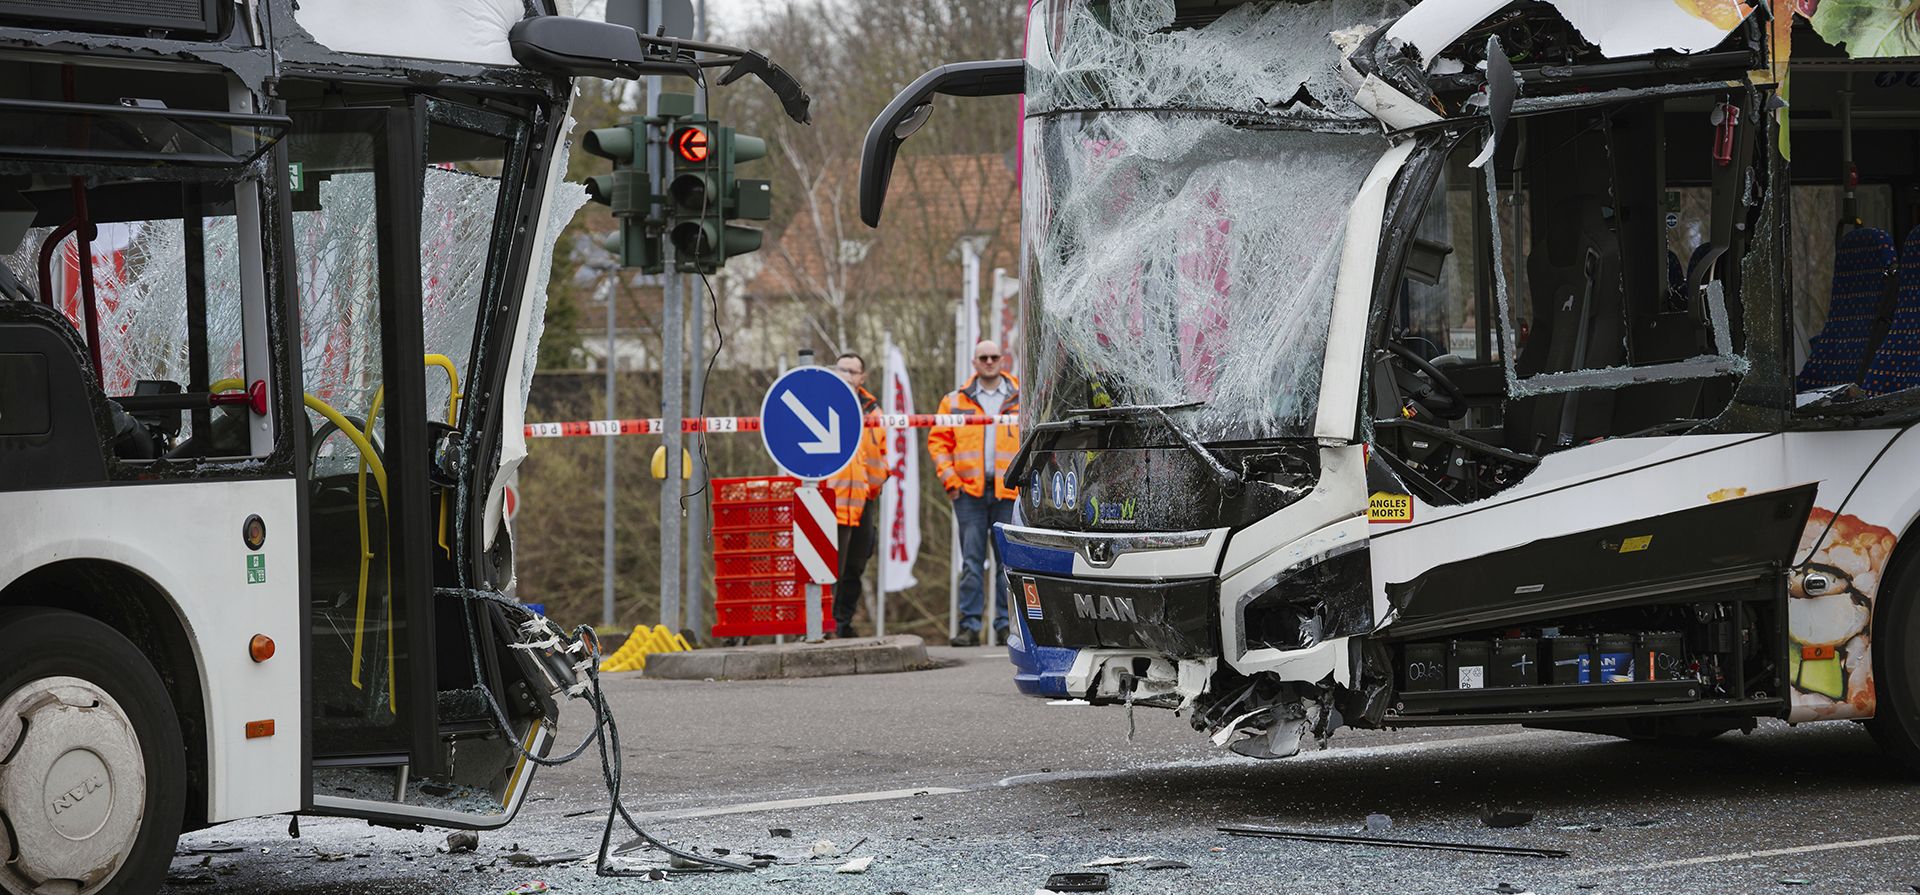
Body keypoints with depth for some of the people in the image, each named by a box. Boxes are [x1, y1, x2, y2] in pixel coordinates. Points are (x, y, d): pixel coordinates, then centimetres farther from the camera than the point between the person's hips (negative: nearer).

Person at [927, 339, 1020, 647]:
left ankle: (1007, 624, 5)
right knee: (971, 561, -1)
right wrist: (949, 478, -2)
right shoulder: (955, 401, 10)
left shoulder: (1021, 400, 8)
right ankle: (969, 626, 0)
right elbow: (938, 441, 9)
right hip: (969, 492, 0)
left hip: (1009, 492, 0)